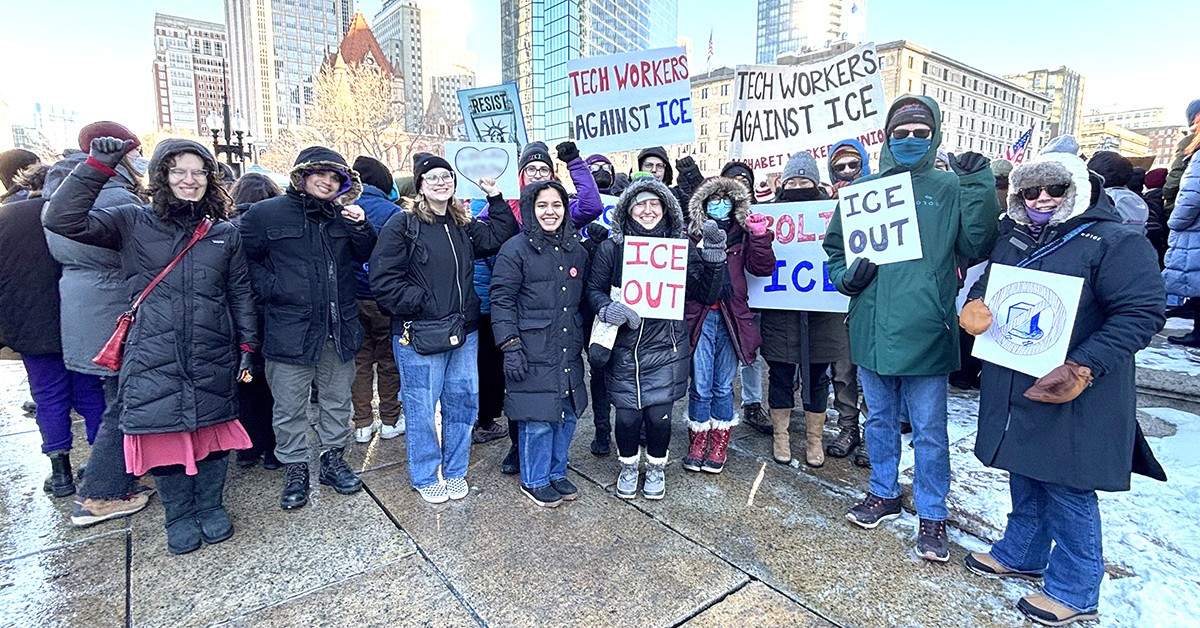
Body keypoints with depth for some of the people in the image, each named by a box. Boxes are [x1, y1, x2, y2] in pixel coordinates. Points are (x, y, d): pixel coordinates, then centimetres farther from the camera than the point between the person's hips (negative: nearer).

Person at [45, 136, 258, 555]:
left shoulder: (225, 233, 7)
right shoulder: (133, 223, 3)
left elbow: (241, 294, 9)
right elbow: (62, 220, -9)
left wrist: (247, 346, 5)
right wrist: (97, 166, -13)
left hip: (213, 361, 1)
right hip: (155, 360, -1)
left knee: (212, 435, 11)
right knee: (165, 439, 7)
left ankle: (211, 507, 31)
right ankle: (180, 517, 28)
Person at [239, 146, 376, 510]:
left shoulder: (342, 217, 10)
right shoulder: (266, 214, -2)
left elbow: (367, 258, 10)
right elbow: (245, 260, 0)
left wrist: (360, 228, -6)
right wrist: (269, 289, -12)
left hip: (339, 329, 4)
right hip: (290, 330, -4)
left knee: (337, 401, 15)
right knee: (290, 407, 7)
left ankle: (333, 460, 31)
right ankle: (295, 470, 23)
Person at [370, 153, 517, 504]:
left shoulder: (463, 225, 13)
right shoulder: (402, 225, -6)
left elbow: (502, 237, 10)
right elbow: (383, 281, -12)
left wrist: (495, 197, 5)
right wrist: (422, 302, -15)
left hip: (464, 331, 6)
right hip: (419, 334, -6)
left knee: (463, 402, 12)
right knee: (421, 407, 5)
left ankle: (455, 471, 30)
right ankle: (425, 477, 25)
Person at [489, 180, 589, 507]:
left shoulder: (576, 250, 10)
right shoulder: (516, 249, -8)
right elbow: (501, 301, -10)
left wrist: (587, 340, 16)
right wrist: (510, 346, -16)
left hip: (568, 351, 6)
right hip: (532, 352, -6)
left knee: (567, 414, 13)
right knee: (538, 419, 1)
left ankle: (556, 473, 33)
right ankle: (534, 481, 23)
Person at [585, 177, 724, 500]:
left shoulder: (682, 246, 2)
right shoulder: (611, 247, -1)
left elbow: (707, 294, 2)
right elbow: (593, 289, 2)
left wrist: (715, 257, -11)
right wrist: (607, 308, -19)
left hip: (666, 348, 1)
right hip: (623, 348, 0)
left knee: (659, 415, 6)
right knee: (627, 415, 6)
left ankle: (656, 469, 36)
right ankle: (628, 467, 36)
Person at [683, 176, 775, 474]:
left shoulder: (742, 235, 10)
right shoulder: (691, 234, 3)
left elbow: (764, 268, 2)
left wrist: (760, 236, -9)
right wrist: (703, 253, -18)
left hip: (731, 317, 2)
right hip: (699, 316, -2)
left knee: (723, 386, 10)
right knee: (700, 386, 2)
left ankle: (718, 445, 24)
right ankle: (698, 443, 20)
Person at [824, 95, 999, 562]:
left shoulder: (951, 189, 1)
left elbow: (976, 247, -6)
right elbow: (834, 245, 13)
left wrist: (980, 187, -14)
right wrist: (845, 276, -5)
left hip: (925, 333, -2)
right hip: (872, 329, 3)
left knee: (929, 431, 8)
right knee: (879, 420, 17)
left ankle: (932, 515, 26)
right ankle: (884, 494, 37)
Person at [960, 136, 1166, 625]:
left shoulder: (1113, 242, -10)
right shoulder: (1012, 236, 9)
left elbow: (1141, 313, -15)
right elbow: (987, 280, 21)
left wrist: (1082, 369, -24)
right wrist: (975, 303, -4)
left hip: (1072, 397, -6)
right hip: (1012, 387, 6)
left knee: (1067, 489, 5)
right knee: (1024, 478, 20)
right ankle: (1021, 555, 38)